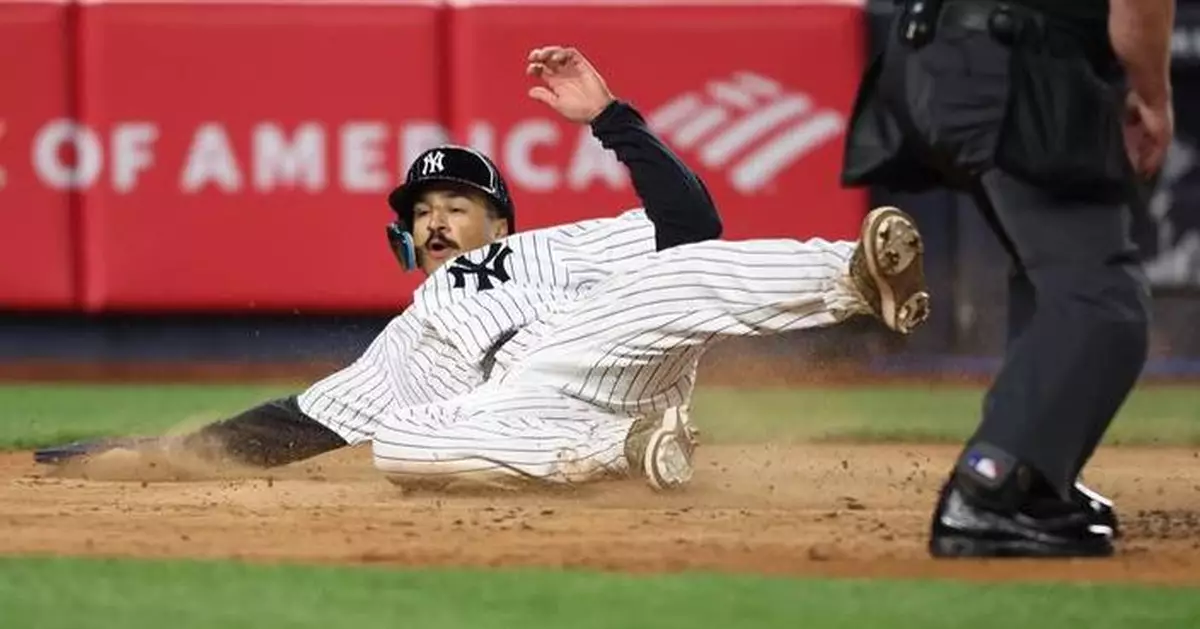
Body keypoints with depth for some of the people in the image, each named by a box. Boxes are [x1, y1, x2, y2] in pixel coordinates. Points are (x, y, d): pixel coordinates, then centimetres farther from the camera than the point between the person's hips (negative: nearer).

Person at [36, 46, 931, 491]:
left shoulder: (562, 245, 34)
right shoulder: (410, 339, 42)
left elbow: (692, 222, 17)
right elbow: (296, 428, 35)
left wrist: (608, 117, 9)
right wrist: (148, 449, 29)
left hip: (613, 354, -2)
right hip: (521, 412, 2)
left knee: (686, 269, -30)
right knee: (398, 448, -31)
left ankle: (857, 276, -51)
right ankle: (622, 449, -35)